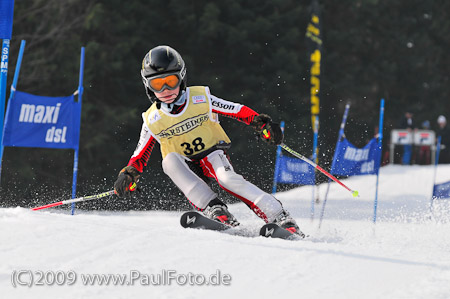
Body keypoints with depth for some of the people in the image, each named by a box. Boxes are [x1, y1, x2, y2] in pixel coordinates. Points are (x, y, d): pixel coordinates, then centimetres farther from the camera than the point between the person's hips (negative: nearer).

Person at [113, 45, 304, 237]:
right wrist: (129, 175, -12)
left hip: (213, 154, -2)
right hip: (186, 169, 2)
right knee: (170, 160, -30)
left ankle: (280, 218, -32)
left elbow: (238, 111, -5)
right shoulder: (152, 120, -1)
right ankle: (212, 207, -36)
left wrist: (261, 123, -21)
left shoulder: (201, 98, -7)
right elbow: (140, 156, 7)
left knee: (226, 178, -33)